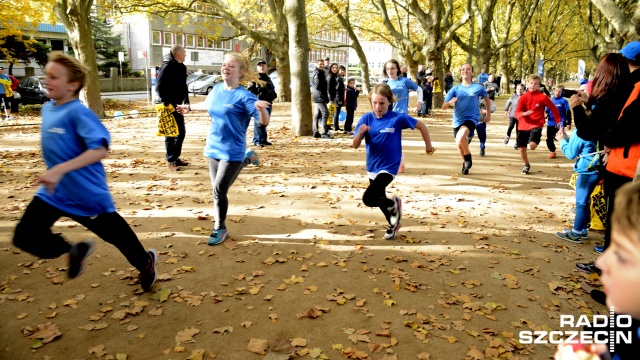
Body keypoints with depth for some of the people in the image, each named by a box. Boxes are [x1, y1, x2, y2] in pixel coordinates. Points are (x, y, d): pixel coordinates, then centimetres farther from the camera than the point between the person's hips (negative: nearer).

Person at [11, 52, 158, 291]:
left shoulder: (78, 113, -21)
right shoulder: (47, 109, 4)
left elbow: (100, 150, -33)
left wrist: (60, 170, -39)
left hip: (87, 193, -7)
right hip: (53, 192, 7)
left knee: (114, 234, 11)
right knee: (25, 237, 0)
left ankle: (145, 262, 40)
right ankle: (75, 251, 26)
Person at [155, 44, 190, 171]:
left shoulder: (181, 67, 12)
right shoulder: (167, 66, -14)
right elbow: (159, 87, -18)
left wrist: (186, 102, 10)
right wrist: (166, 103, -22)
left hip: (177, 105, 8)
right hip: (168, 106, -8)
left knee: (181, 132, 12)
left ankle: (176, 157, 24)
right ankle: (171, 161, 7)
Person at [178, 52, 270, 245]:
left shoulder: (244, 96, -16)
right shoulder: (216, 90, 3)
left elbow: (264, 122, -23)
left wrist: (260, 108, -43)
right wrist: (190, 107, 39)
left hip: (232, 151, -7)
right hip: (214, 148, 7)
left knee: (219, 190, -9)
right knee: (217, 189, 15)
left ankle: (220, 229, 15)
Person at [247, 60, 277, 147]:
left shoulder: (268, 78, 20)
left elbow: (272, 89, 29)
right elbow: (250, 90, -7)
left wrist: (273, 95, 13)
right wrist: (257, 96, -14)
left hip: (268, 103, 7)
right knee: (258, 122, -8)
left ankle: (263, 139, 19)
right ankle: (257, 140, -4)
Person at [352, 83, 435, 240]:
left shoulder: (398, 118, -15)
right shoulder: (366, 118, -8)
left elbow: (421, 126, -1)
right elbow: (355, 145, -11)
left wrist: (428, 145, 8)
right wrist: (360, 133, -31)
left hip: (388, 167, -5)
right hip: (372, 167, 5)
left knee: (368, 198, -21)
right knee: (379, 198, 23)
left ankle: (394, 204, 9)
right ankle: (393, 223, 49)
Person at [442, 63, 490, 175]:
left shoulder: (478, 87, -4)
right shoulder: (455, 89, -1)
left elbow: (486, 99, 17)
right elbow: (443, 107, -6)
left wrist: (488, 114, 20)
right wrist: (450, 102, -27)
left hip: (471, 118, -3)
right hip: (458, 120, 4)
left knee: (460, 138, -31)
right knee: (460, 145, 15)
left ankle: (468, 157, -4)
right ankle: (465, 162, 44)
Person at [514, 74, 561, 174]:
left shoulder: (543, 97, -4)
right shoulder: (523, 97, 2)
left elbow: (554, 109, 6)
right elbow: (517, 112, -8)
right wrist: (524, 113, -30)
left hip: (536, 125, -3)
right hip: (523, 126, 3)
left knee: (532, 145, -27)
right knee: (522, 148, 8)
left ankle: (536, 141, 11)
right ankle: (526, 165, 35)